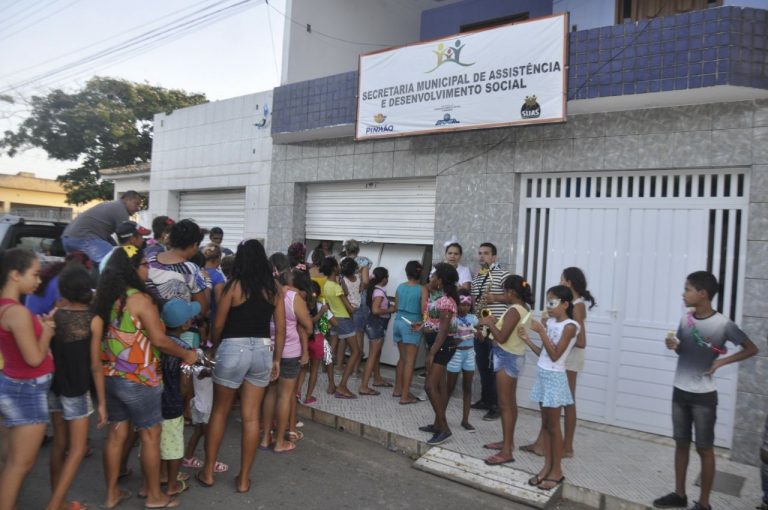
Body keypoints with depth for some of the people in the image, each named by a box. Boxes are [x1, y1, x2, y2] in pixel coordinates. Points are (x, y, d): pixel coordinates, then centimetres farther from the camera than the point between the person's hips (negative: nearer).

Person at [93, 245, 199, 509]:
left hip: (110, 376, 7)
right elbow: (159, 340, -19)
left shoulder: (105, 297, 4)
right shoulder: (140, 299, -18)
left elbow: (97, 335, 11)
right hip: (138, 379, -7)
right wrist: (186, 354, -6)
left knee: (116, 433, 16)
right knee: (150, 435, 6)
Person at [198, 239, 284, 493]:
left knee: (219, 411, 16)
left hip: (233, 349, -3)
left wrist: (213, 348, 16)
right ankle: (244, 478, 21)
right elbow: (280, 329, 4)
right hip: (262, 350, 3)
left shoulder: (233, 285, -7)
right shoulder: (274, 289, 2)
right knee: (251, 416, 10)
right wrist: (276, 359, 13)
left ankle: (208, 472, 27)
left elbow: (218, 325, -3)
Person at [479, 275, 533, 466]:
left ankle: (506, 451, -3)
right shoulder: (525, 308, 9)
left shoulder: (514, 311, -21)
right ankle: (508, 441, 30)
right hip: (514, 356, 10)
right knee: (511, 402, 18)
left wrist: (489, 323, -12)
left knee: (505, 404, -7)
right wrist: (496, 322, 7)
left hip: (507, 357, -10)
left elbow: (502, 337, -26)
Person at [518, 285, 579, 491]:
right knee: (545, 424, 12)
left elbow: (555, 355, -19)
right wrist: (527, 339, 0)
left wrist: (541, 332, -21)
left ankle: (557, 471, 14)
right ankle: (547, 466, 22)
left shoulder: (569, 326, -14)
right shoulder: (551, 323, 8)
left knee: (553, 426, 1)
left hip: (554, 378, -8)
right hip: (543, 376, 8)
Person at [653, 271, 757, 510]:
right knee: (681, 443, 14)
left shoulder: (723, 324, -14)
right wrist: (673, 344, -8)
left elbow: (752, 349, -3)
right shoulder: (685, 319, 1)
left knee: (704, 448, 5)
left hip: (704, 395, -5)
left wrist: (722, 361, -14)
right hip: (680, 391, 5)